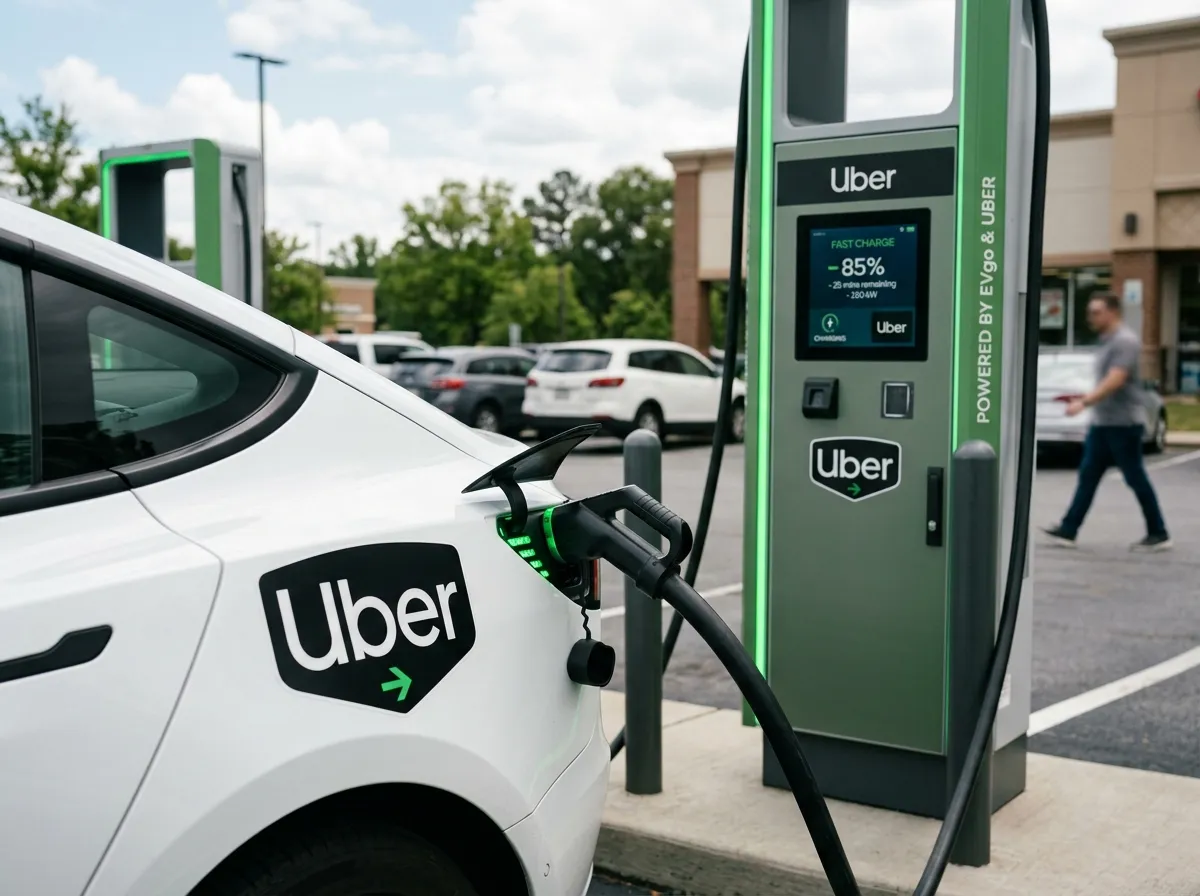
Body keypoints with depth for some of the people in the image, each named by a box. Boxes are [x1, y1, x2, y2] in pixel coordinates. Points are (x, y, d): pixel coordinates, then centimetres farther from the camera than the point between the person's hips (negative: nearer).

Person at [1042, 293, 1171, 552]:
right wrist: (1085, 399, 17)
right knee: (1088, 475, 6)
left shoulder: (1125, 341, -15)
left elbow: (1115, 381, -24)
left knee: (1135, 478, -2)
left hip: (1124, 423, -9)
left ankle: (1159, 535, 8)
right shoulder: (1106, 341, 15)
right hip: (1102, 423, 9)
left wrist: (1084, 402, -29)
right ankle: (1068, 530, 7)